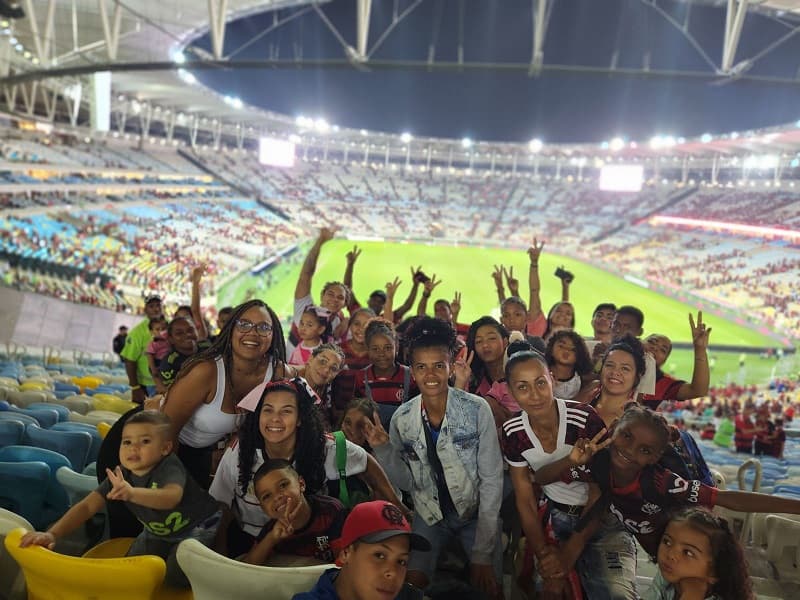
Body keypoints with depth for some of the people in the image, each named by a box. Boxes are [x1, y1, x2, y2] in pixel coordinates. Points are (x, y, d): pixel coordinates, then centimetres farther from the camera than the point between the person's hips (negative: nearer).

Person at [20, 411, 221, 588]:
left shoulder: (170, 468, -34)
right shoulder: (121, 474, -14)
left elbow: (172, 497, -56)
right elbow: (88, 506, -15)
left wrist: (132, 493, -73)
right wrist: (52, 534, -29)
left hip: (197, 526, -7)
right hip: (159, 532, 7)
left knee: (176, 576, -22)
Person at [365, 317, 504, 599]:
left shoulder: (477, 409, -20)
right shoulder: (402, 418, -11)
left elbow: (492, 480, -15)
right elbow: (407, 483, -3)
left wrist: (482, 554, -16)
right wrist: (383, 450, -21)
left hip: (476, 512, -1)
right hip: (430, 515, 2)